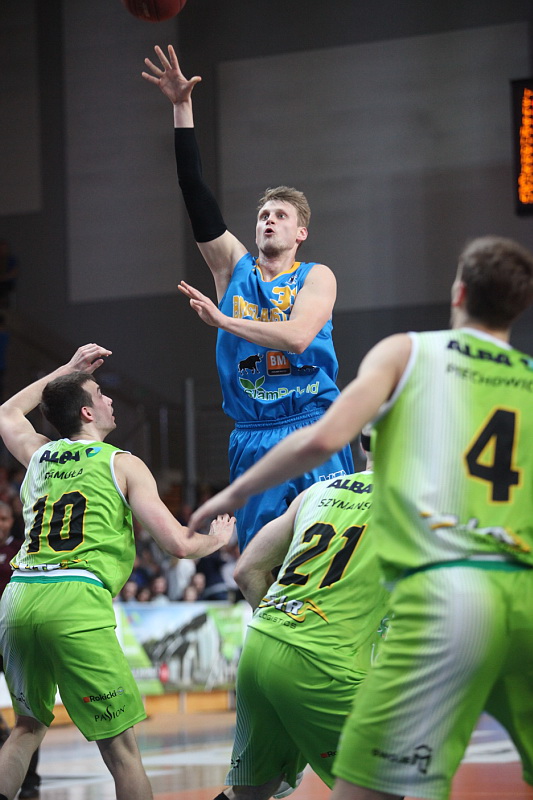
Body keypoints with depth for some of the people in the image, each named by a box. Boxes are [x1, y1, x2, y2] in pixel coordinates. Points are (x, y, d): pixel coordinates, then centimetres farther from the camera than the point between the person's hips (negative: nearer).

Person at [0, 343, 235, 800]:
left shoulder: (38, 454, 22)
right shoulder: (123, 465, 7)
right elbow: (178, 544, 0)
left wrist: (68, 371, 50)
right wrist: (218, 539, 21)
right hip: (76, 602, -6)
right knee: (120, 747, -2)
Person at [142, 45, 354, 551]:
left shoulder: (316, 277, 2)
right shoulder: (234, 266, 11)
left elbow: (297, 337, -17)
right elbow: (195, 192, 4)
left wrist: (222, 319, -18)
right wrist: (182, 110, -2)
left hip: (314, 433, -3)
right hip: (252, 440, 3)